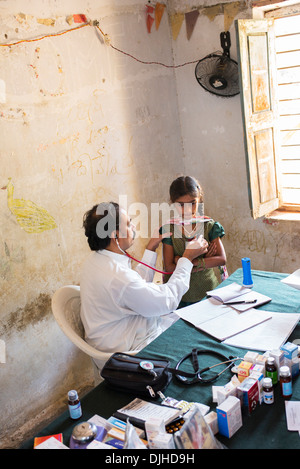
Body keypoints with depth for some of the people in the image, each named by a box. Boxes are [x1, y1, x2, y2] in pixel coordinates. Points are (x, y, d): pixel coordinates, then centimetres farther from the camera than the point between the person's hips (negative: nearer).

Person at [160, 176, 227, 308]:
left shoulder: (209, 225, -4)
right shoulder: (169, 229, -7)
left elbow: (222, 259, -12)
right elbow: (169, 267, -12)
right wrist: (204, 261, -15)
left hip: (207, 291, 1)